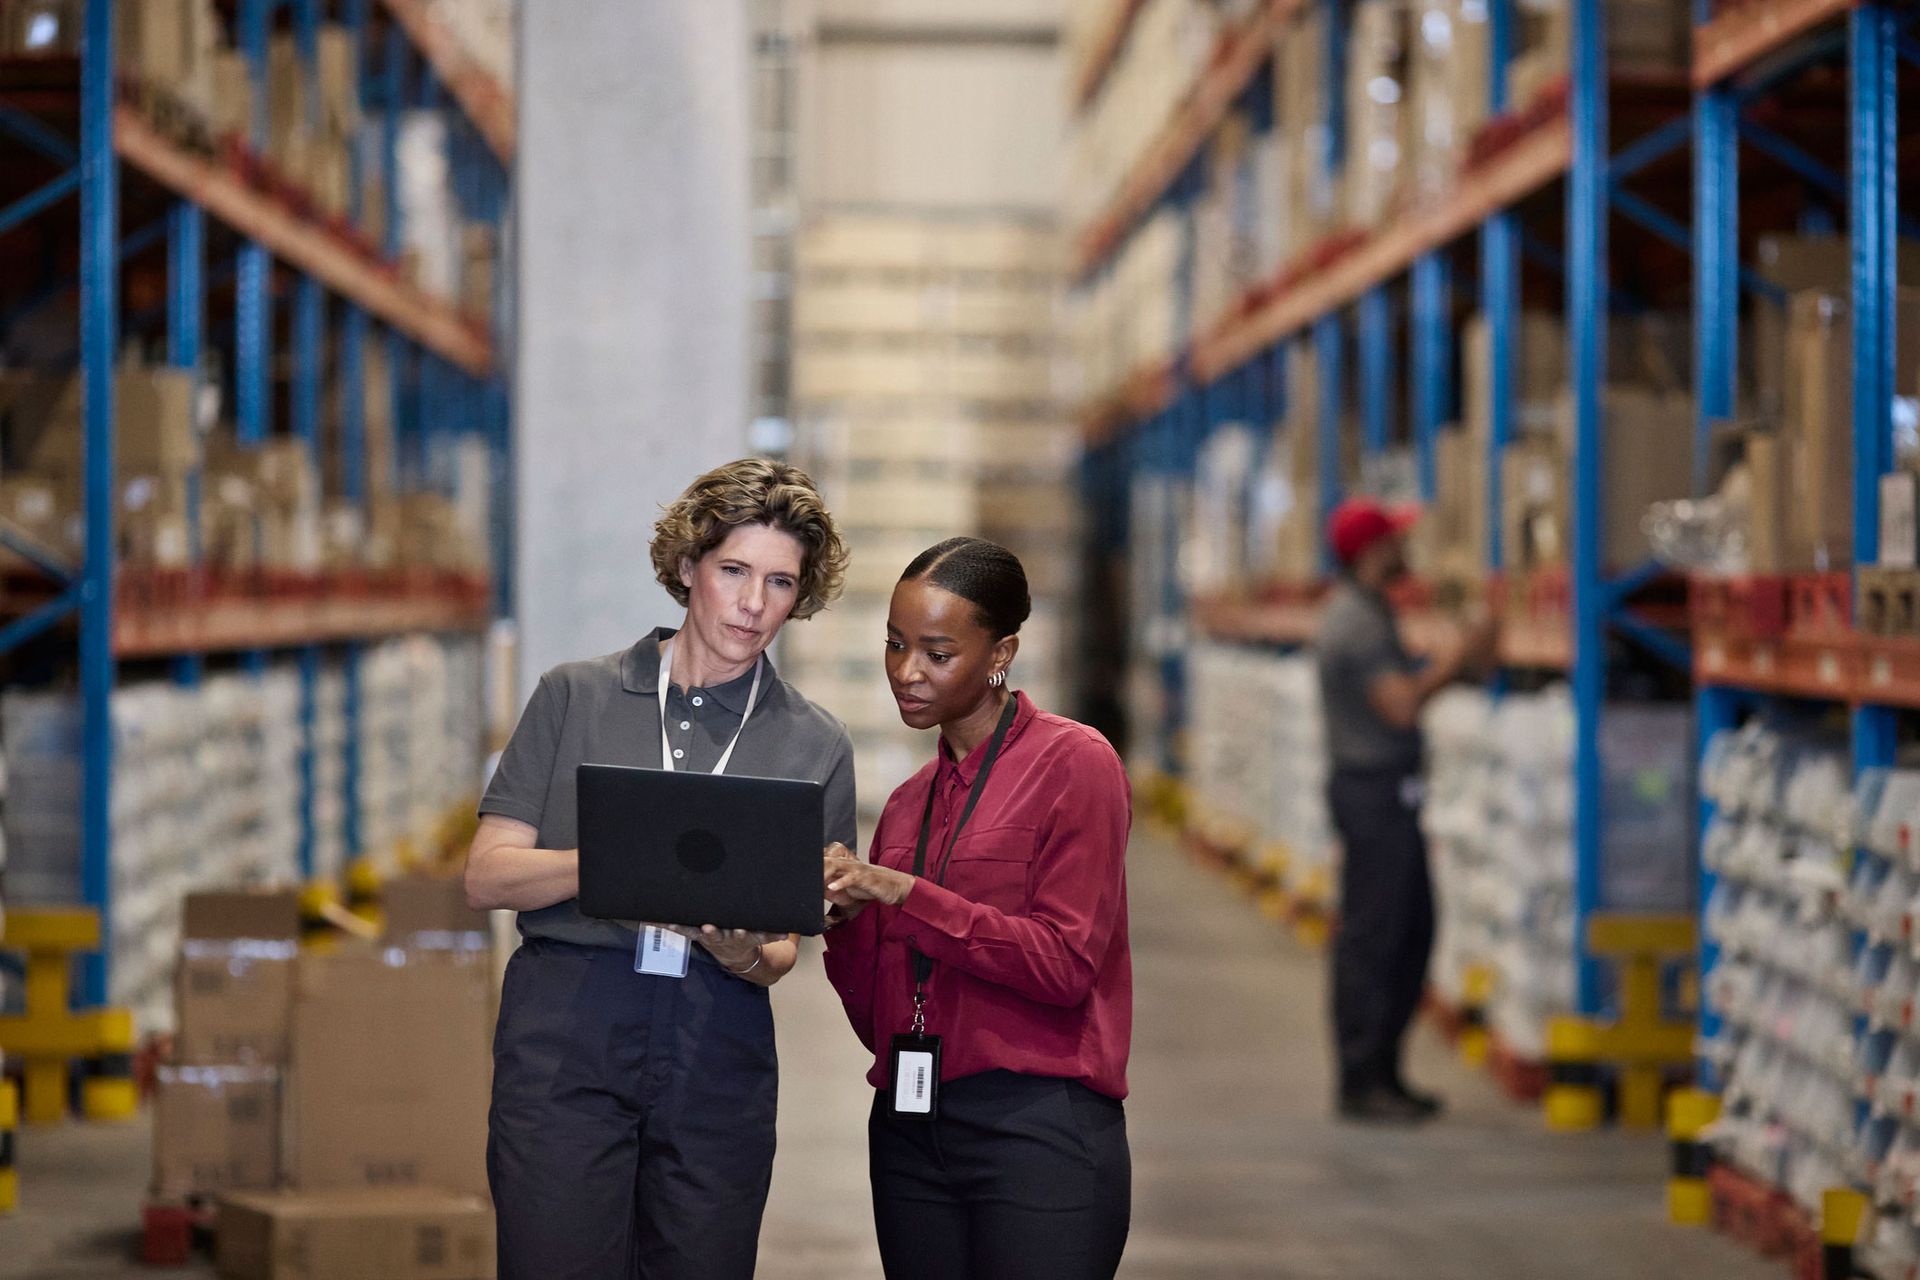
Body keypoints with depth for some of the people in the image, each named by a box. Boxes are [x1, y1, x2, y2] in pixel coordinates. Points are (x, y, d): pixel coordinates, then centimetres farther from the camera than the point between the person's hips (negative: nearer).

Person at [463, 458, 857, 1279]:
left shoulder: (814, 747, 12)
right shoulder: (576, 698, 9)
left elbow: (785, 949, 10)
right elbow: (486, 876, 3)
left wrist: (749, 956, -14)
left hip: (718, 1052, 2)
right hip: (566, 1036, -1)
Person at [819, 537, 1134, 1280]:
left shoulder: (1072, 764, -3)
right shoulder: (909, 804, 15)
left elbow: (1066, 963, -12)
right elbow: (879, 1019, 12)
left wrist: (904, 897, -16)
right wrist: (843, 920, -7)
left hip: (1037, 1130, -6)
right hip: (910, 1129, 6)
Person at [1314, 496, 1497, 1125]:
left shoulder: (1370, 613, 16)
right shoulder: (1354, 621, -17)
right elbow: (1402, 706, -22)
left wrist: (1457, 662, 10)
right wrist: (1455, 659, -10)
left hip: (1390, 794, 11)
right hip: (1373, 792, -11)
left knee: (1413, 932, 13)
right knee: (1371, 937, -6)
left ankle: (1382, 1071, 20)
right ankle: (1361, 1080, -2)